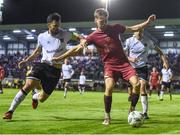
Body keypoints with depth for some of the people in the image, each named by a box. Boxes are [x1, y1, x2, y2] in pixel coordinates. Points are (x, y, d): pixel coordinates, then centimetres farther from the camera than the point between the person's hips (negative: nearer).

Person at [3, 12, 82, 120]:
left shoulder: (65, 34, -3)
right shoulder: (42, 37, 3)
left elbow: (76, 37, 14)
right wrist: (26, 61, 9)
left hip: (55, 70, 0)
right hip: (42, 65, 1)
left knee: (42, 98, 3)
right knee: (29, 85, -25)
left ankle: (35, 97, 45)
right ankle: (10, 111, -18)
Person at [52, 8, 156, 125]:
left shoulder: (115, 28, 2)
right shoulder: (93, 36, -4)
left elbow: (133, 29, 12)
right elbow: (77, 49, -4)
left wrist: (148, 22, 3)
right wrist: (59, 58, -10)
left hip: (124, 63, 2)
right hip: (110, 65, -2)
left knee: (136, 84, -16)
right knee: (109, 87, -28)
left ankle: (132, 110, 6)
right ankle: (107, 116, -10)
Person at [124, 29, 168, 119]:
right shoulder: (129, 41, -3)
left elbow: (157, 49, 10)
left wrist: (164, 61, 2)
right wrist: (130, 59, -23)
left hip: (143, 68, -1)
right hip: (132, 67, 1)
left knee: (142, 88, -16)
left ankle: (145, 112, -13)